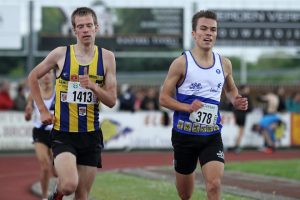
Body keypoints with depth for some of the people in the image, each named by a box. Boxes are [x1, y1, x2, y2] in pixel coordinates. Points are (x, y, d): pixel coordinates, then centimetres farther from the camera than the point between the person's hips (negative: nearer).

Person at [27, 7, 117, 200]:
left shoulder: (107, 57, 1)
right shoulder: (61, 54, -3)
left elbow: (112, 101, 0)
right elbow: (33, 77, 11)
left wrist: (92, 86, -18)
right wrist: (43, 110, 5)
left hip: (91, 135, 2)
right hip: (63, 133, -2)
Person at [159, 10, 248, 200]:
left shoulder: (224, 63, 4)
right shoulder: (182, 63, -7)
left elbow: (230, 89, 24)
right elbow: (164, 98, -5)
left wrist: (236, 101, 1)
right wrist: (187, 107, -22)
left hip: (212, 135, 2)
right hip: (184, 134, -2)